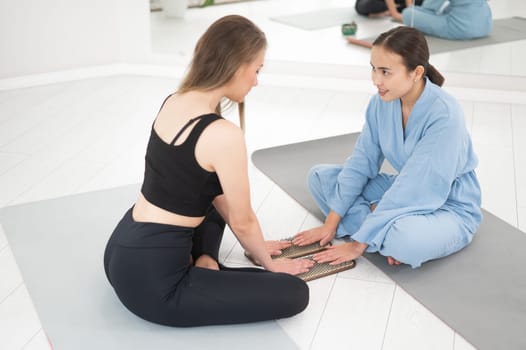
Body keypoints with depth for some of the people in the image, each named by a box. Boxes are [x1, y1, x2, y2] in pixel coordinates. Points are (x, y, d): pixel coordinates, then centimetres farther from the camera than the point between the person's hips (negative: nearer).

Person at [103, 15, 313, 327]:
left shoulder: (173, 102, 4)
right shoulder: (224, 135, -23)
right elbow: (242, 221, -9)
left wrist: (254, 244, 25)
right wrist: (268, 263, 13)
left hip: (121, 251, 9)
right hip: (152, 282, -9)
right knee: (295, 293, -3)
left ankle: (202, 262, 12)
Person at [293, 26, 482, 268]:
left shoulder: (444, 115, -29)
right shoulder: (381, 102, -10)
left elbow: (415, 190, -30)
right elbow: (361, 162, -4)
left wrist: (359, 243, -26)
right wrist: (331, 223, -7)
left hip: (450, 207, -7)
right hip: (402, 192, 7)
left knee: (404, 238, -41)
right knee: (320, 176, -2)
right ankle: (387, 230, -13)